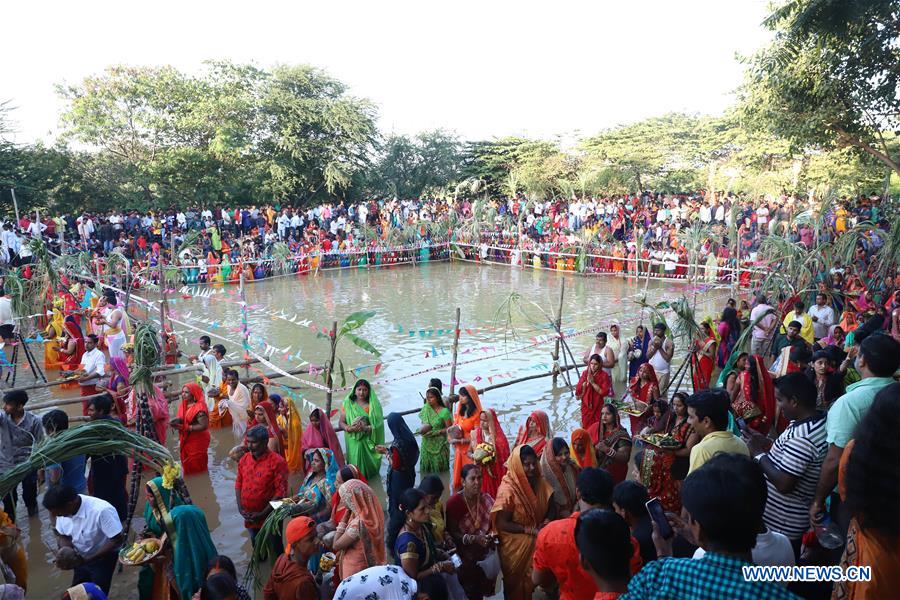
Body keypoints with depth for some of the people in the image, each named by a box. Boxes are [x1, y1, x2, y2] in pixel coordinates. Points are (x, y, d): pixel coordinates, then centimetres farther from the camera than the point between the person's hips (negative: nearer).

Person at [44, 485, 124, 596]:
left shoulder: (102, 511, -36)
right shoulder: (63, 509, -17)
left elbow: (117, 540, -30)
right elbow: (62, 535, -1)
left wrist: (88, 559, -30)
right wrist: (65, 553, -21)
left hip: (102, 558, -5)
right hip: (80, 557, 6)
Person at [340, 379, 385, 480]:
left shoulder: (373, 405, -1)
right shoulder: (347, 403, 1)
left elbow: (378, 424, -7)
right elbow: (341, 422, 2)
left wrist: (365, 428, -23)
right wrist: (349, 428, -18)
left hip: (368, 441, 0)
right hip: (354, 442, 0)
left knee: (368, 465, 2)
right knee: (355, 464, -1)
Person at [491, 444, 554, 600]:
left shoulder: (540, 483, -5)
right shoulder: (508, 489, -23)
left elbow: (550, 507, 7)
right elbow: (501, 523, -22)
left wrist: (546, 522, -14)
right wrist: (530, 530, -23)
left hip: (538, 540, 5)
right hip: (517, 545, -5)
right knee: (518, 583, 13)